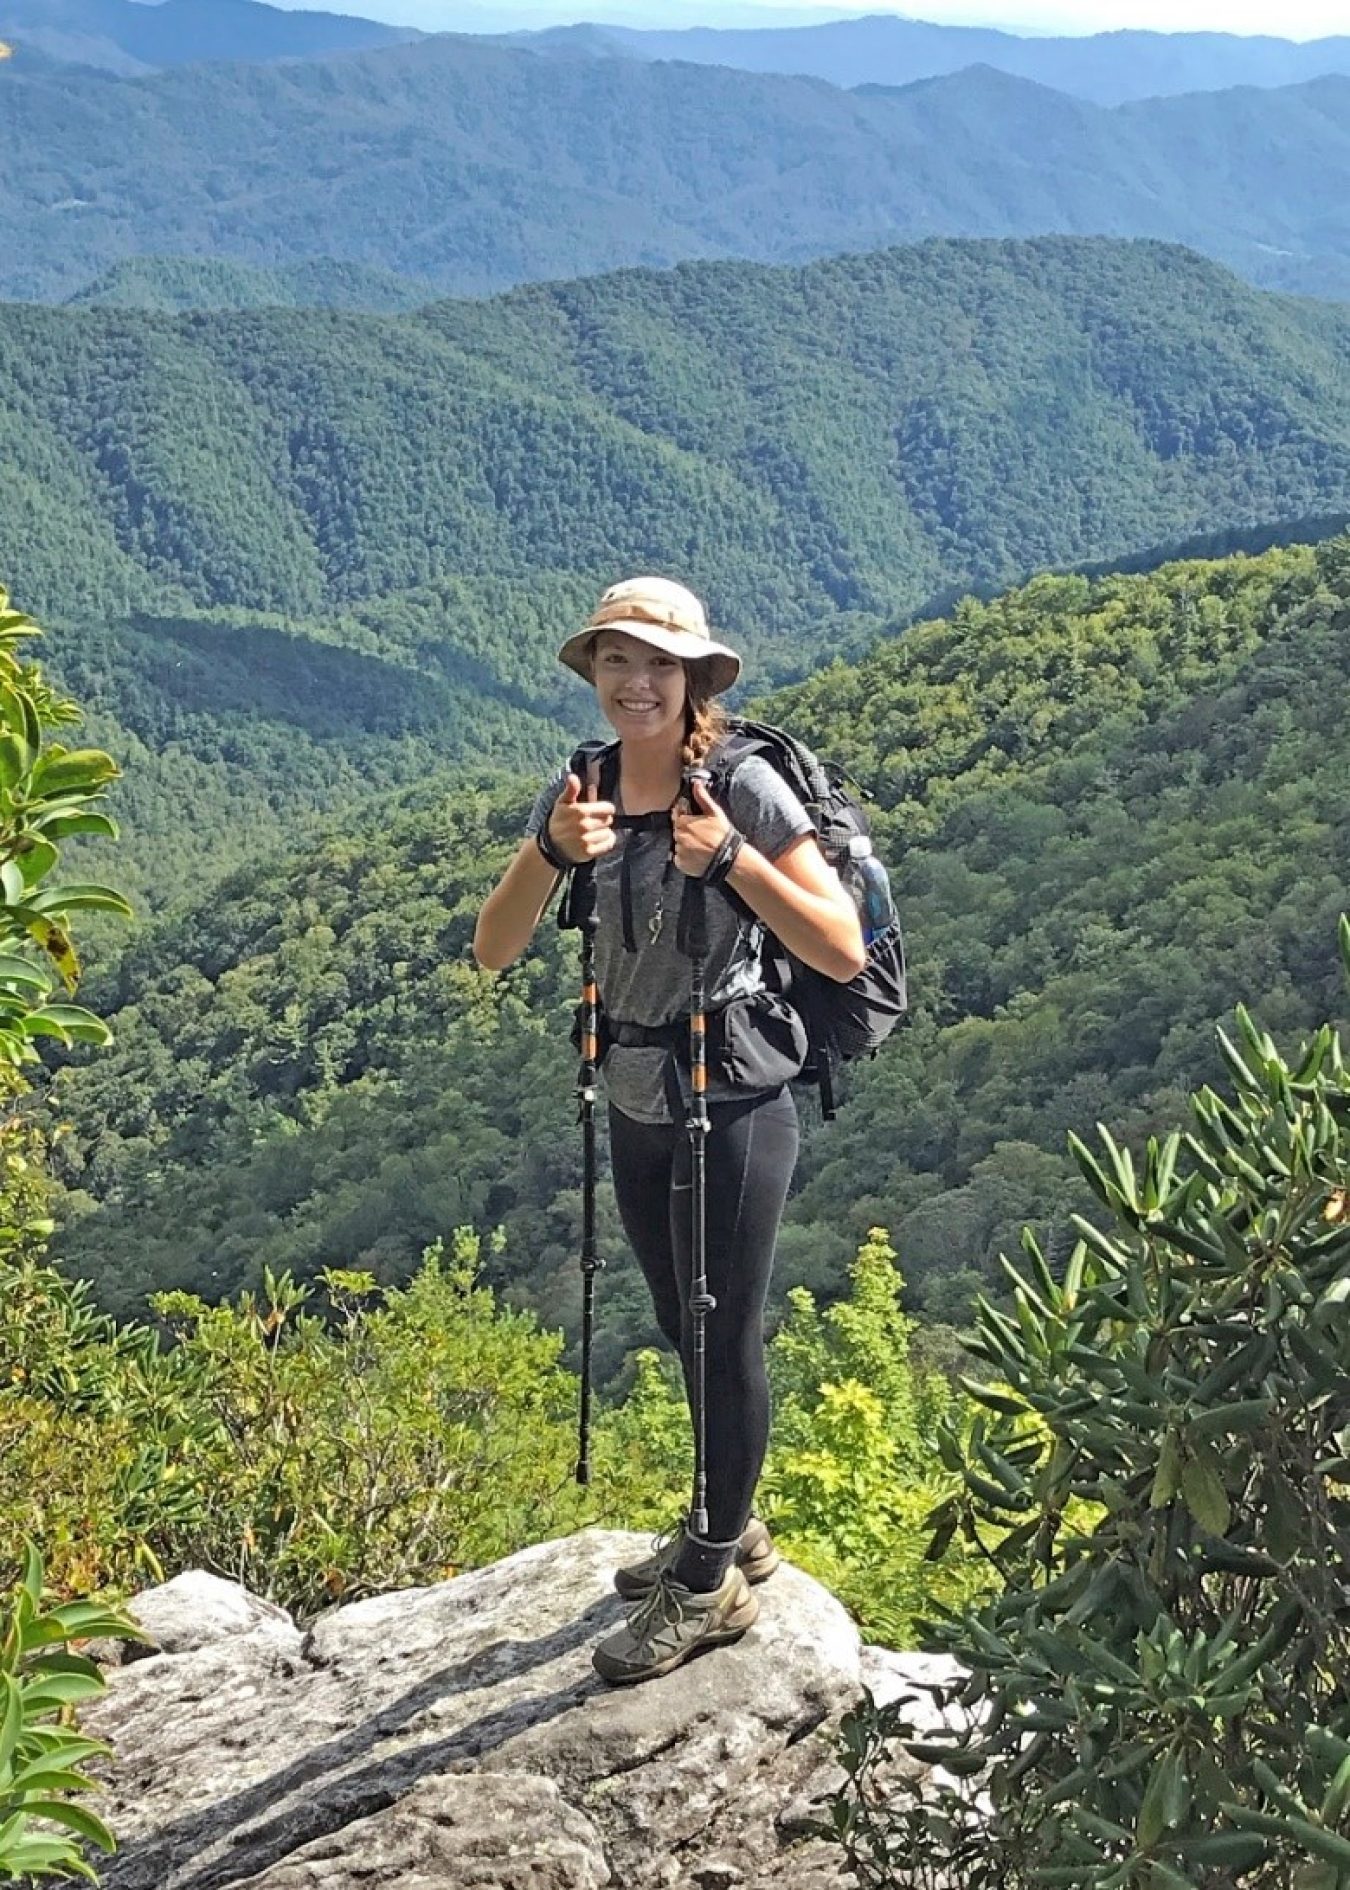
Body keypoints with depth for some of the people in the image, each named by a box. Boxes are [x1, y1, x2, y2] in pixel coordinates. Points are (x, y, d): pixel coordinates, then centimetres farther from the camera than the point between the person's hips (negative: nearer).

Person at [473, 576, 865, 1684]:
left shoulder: (745, 788, -14)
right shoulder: (581, 792, 3)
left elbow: (844, 952, -16)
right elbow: (494, 954, -4)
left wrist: (729, 856, -25)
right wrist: (552, 852, -20)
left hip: (733, 1102, -7)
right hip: (638, 1103, 7)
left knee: (725, 1340, 3)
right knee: (685, 1334, 20)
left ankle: (710, 1585, 19)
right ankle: (729, 1531, 40)